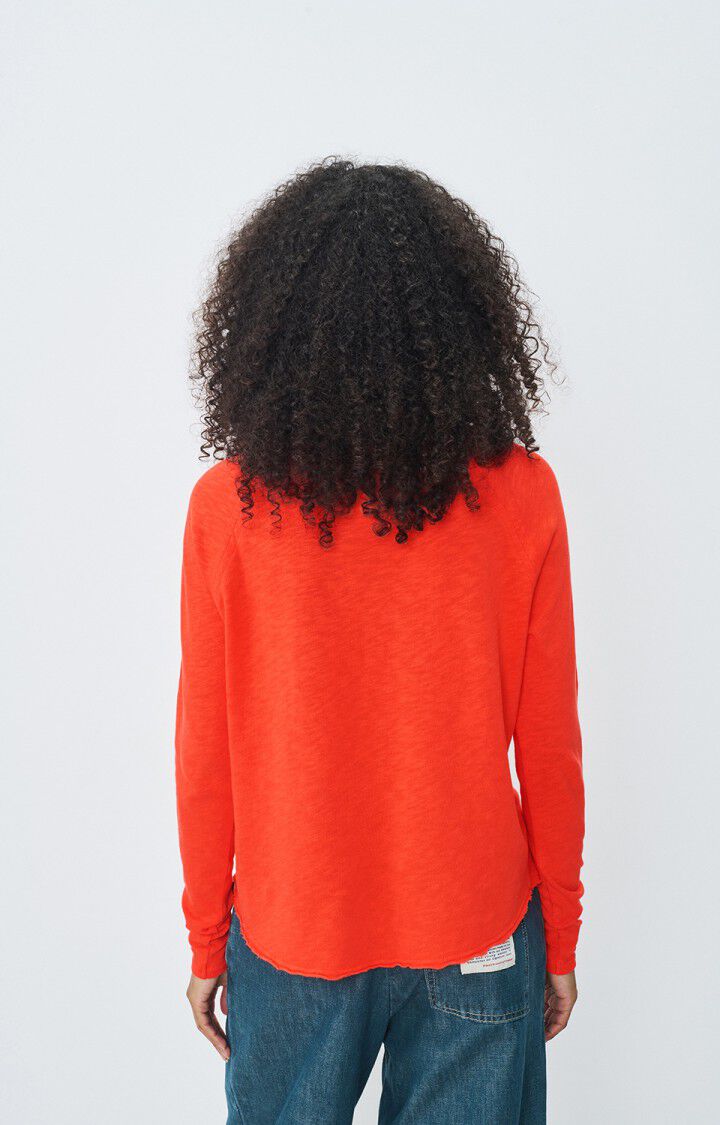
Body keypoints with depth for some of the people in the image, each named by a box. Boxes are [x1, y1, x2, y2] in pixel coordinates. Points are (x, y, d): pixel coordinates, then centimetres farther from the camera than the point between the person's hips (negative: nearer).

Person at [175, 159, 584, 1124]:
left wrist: (207, 938, 7)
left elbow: (205, 748, -7)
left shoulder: (229, 503, -15)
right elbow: (548, 744, -7)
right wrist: (560, 934, 7)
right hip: (477, 934, 1)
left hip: (289, 935, 0)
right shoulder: (521, 494, -14)